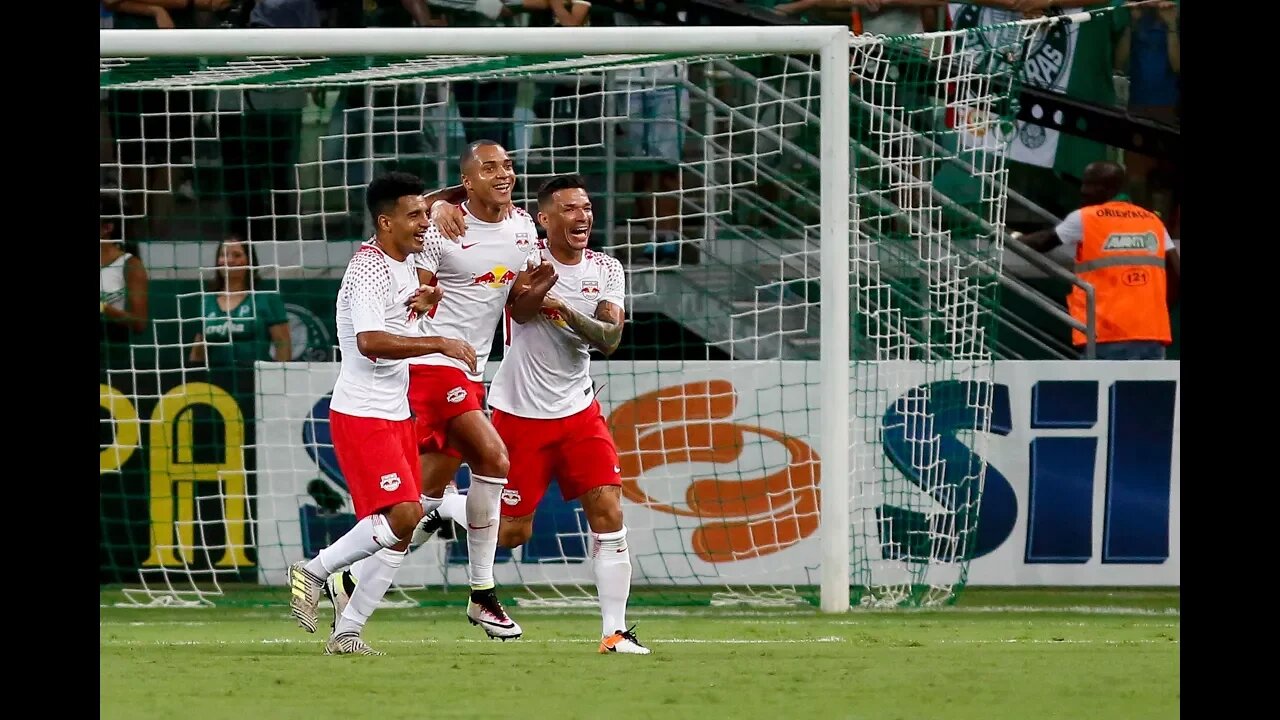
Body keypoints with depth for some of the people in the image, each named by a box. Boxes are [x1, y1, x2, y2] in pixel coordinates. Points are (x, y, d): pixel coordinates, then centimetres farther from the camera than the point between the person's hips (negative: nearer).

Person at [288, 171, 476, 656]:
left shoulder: (405, 264, 12)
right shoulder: (369, 269, -16)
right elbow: (370, 341, -29)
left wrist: (428, 298, 17)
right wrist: (441, 344, -27)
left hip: (396, 415, 9)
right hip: (361, 413, -9)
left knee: (404, 529, 4)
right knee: (402, 514, -19)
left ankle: (347, 633, 8)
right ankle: (314, 571, -3)